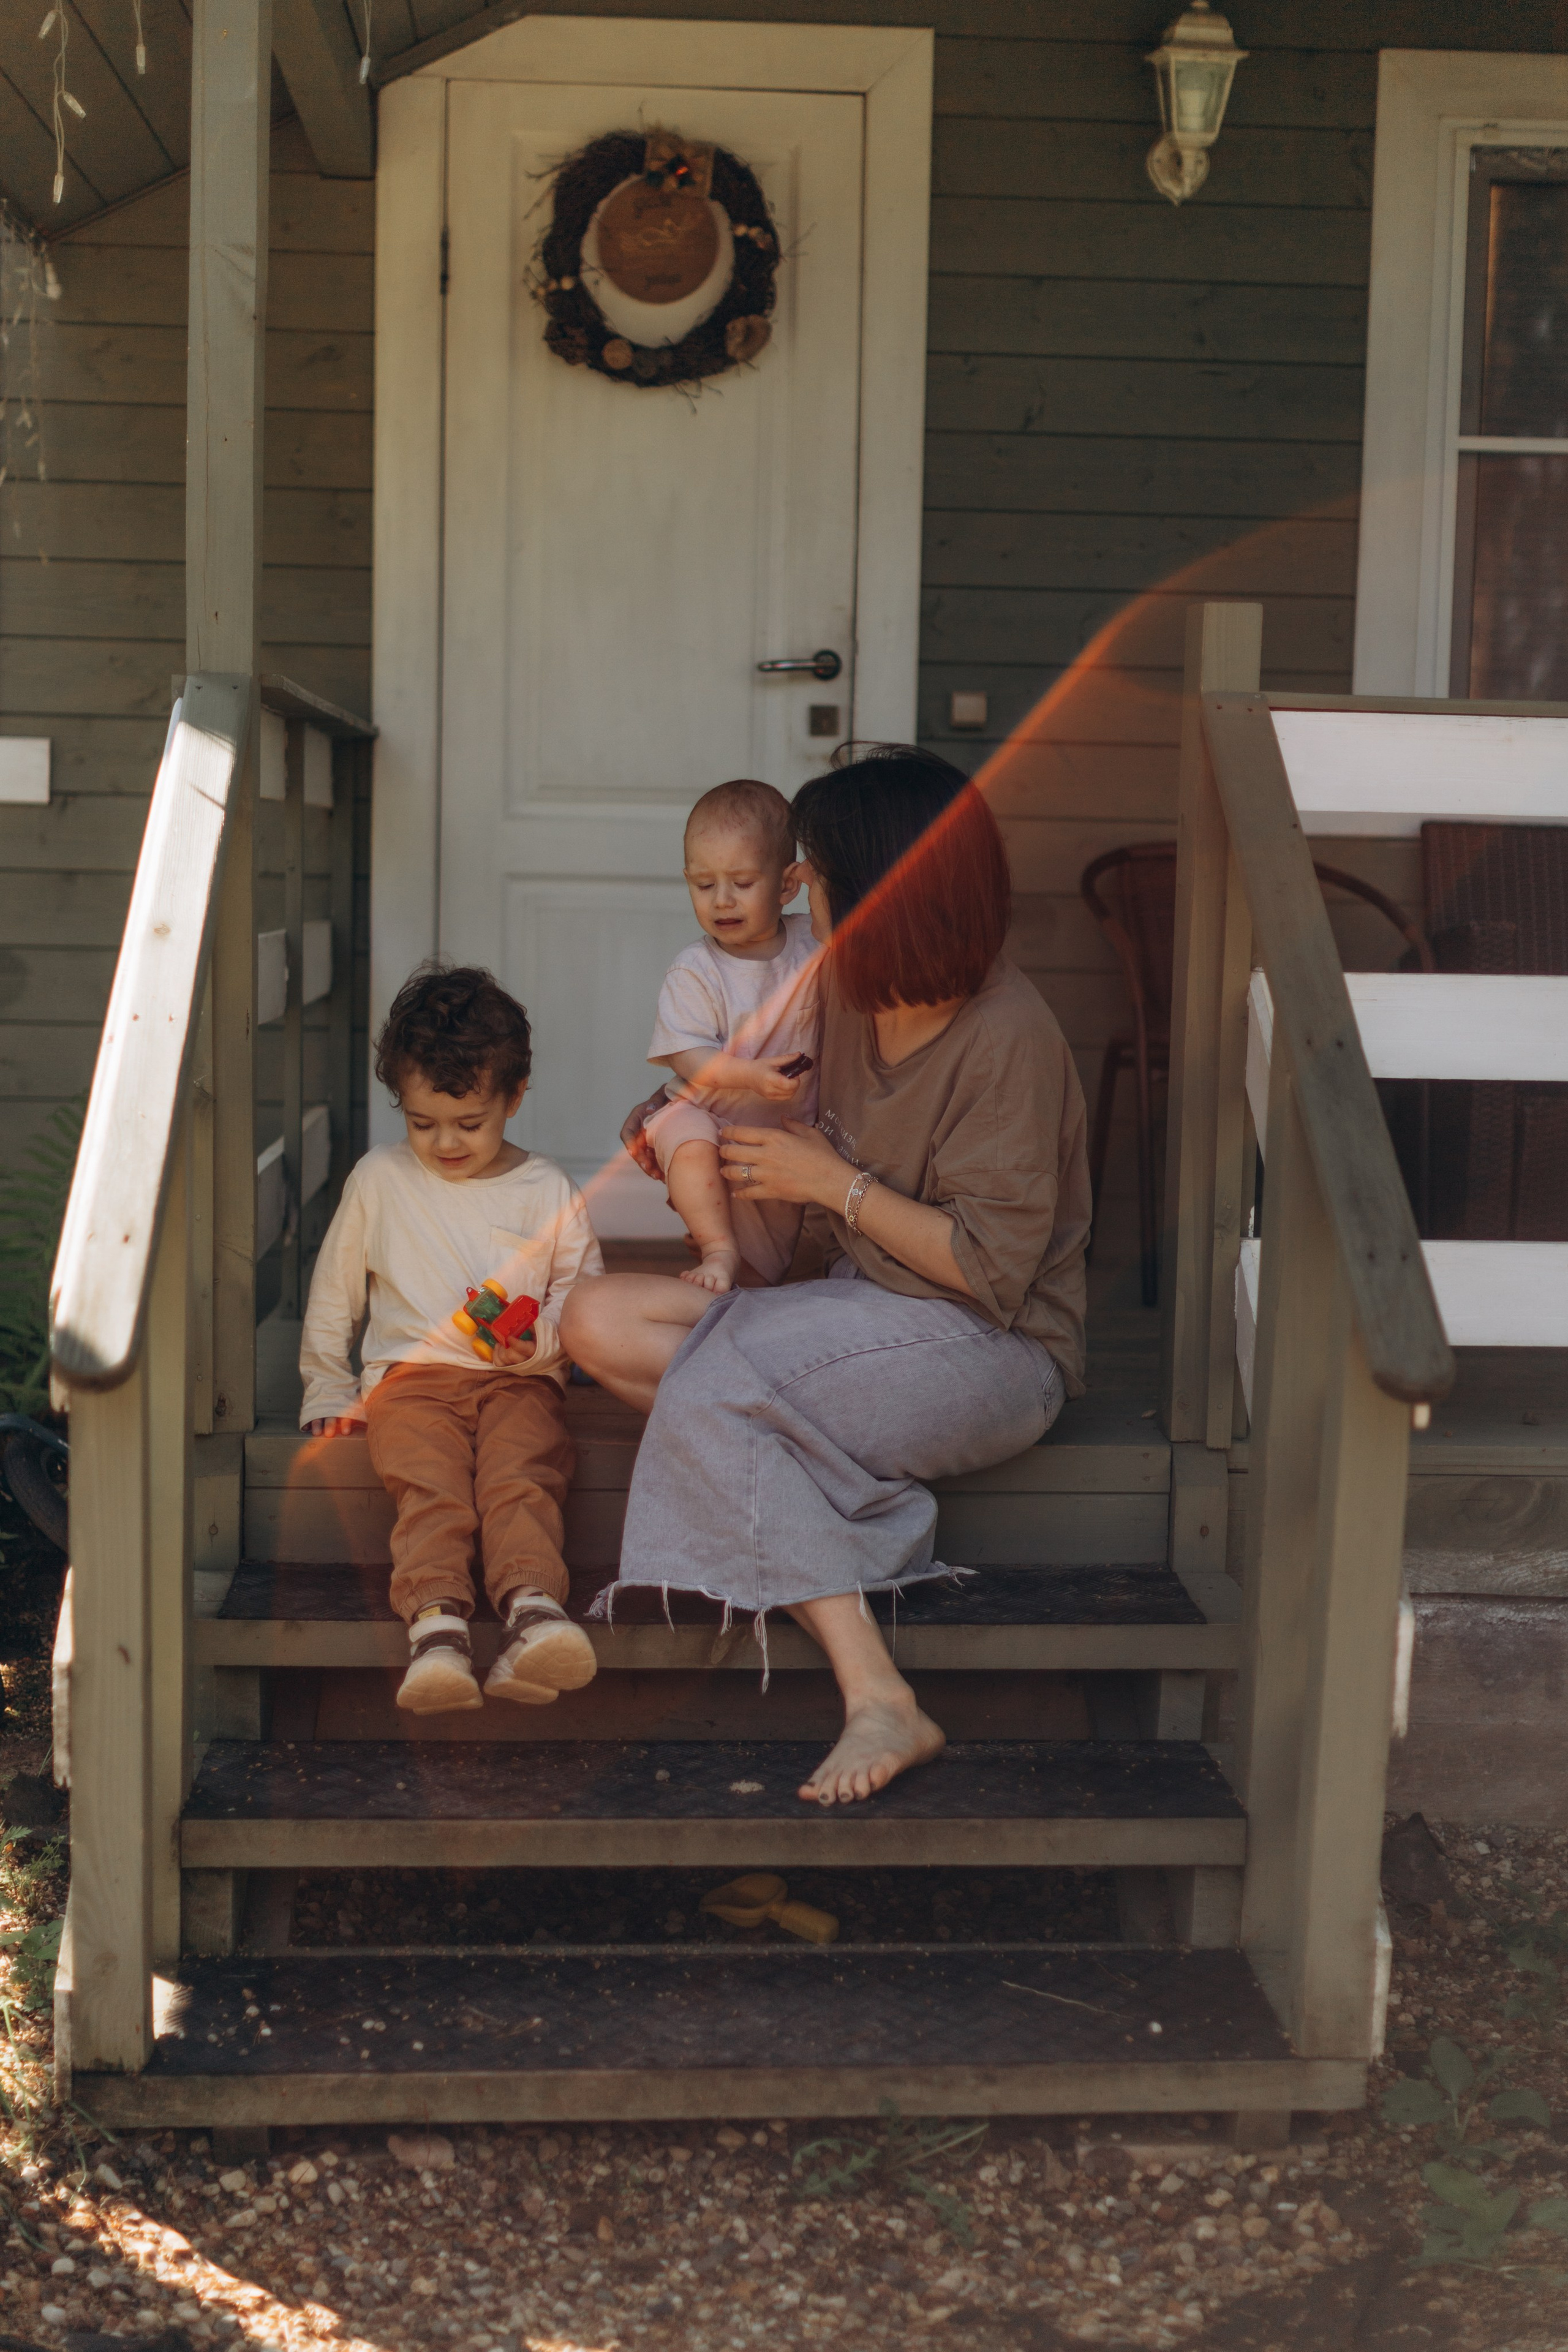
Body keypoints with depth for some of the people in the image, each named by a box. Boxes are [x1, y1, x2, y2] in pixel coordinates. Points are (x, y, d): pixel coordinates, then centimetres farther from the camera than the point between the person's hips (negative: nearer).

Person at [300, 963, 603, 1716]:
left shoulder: (546, 1192, 14)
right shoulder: (378, 1180, 17)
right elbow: (334, 1292, 24)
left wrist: (540, 1336, -10)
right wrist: (327, 1390, 20)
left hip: (518, 1379, 0)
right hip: (411, 1376, 0)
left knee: (521, 1478, -31)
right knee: (431, 1488, -30)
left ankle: (532, 1606, -51)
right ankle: (435, 1622, -48)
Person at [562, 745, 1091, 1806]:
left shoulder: (1009, 1036, -19)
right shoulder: (851, 991, 6)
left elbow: (991, 1271, -20)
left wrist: (834, 1184, -15)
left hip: (991, 1351, -8)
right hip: (865, 1310, 8)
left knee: (708, 1393, -30)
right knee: (599, 1319, -10)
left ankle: (878, 1701, -27)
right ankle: (865, 1506, -15)